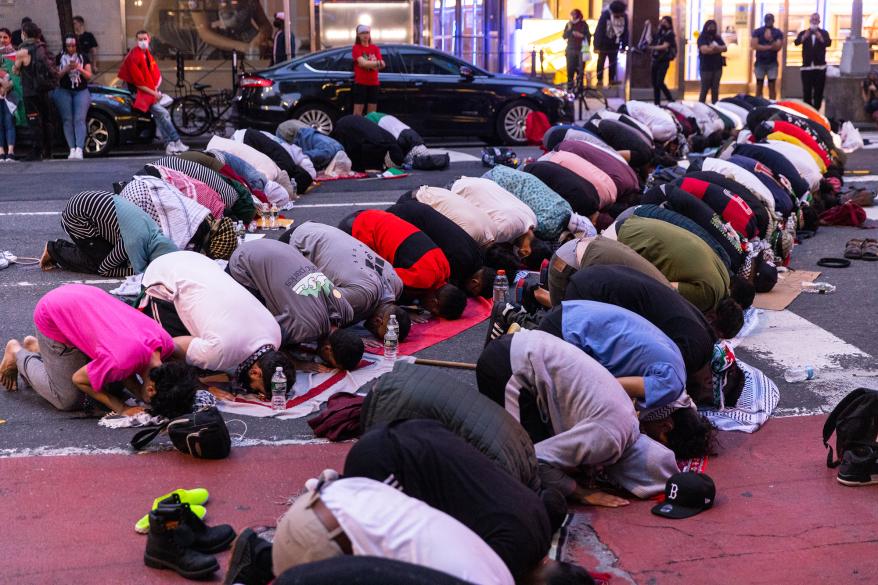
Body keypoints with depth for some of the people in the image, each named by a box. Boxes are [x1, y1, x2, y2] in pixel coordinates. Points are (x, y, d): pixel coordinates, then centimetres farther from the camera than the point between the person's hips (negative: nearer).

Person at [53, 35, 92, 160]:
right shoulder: (59, 58, 8)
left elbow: (89, 76, 5)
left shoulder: (83, 57, 8)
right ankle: (72, 149, -8)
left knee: (79, 119, -14)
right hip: (64, 91, 1)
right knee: (67, 120, -7)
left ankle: (79, 149, -23)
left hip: (81, 91, -1)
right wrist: (66, 69, -13)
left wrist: (79, 69, -13)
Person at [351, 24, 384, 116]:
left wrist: (368, 63, -23)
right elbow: (362, 63, -18)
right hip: (361, 83, -5)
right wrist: (377, 63, -23)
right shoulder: (357, 47, -1)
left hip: (373, 83, 5)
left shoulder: (375, 48, 12)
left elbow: (381, 65, -3)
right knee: (357, 113, -8)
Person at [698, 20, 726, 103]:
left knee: (715, 90, 8)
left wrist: (716, 47, -17)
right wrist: (717, 49, -8)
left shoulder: (718, 38, 14)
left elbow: (725, 48, 3)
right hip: (706, 68, -5)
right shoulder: (702, 38, -4)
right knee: (704, 90, -2)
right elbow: (704, 50, -19)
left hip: (717, 67, 5)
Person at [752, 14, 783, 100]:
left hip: (772, 63, 0)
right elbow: (755, 46, -10)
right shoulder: (757, 31, 2)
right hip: (760, 62, 0)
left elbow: (778, 47, -9)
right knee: (759, 85, 4)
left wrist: (770, 39, -24)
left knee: (772, 86, 0)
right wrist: (769, 47, -11)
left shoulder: (778, 32, 3)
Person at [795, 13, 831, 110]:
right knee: (807, 91, 1)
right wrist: (804, 37, -32)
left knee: (818, 91, 2)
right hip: (806, 66, 0)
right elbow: (796, 42, -11)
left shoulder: (824, 33, 5)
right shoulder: (804, 32, 7)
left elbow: (829, 43, -13)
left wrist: (820, 38, -34)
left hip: (820, 66, 0)